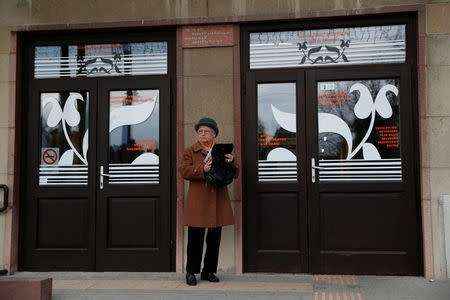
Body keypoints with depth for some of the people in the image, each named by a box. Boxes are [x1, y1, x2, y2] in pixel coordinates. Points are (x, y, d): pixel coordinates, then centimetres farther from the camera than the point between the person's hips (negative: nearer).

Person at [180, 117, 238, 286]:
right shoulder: (190, 152, 7)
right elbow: (184, 171, -7)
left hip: (218, 201, 3)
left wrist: (231, 162, -10)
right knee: (195, 237, -3)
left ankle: (209, 271, 20)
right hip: (198, 201, -3)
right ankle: (191, 272, 10)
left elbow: (233, 174, 11)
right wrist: (203, 170, -21)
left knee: (215, 237, 8)